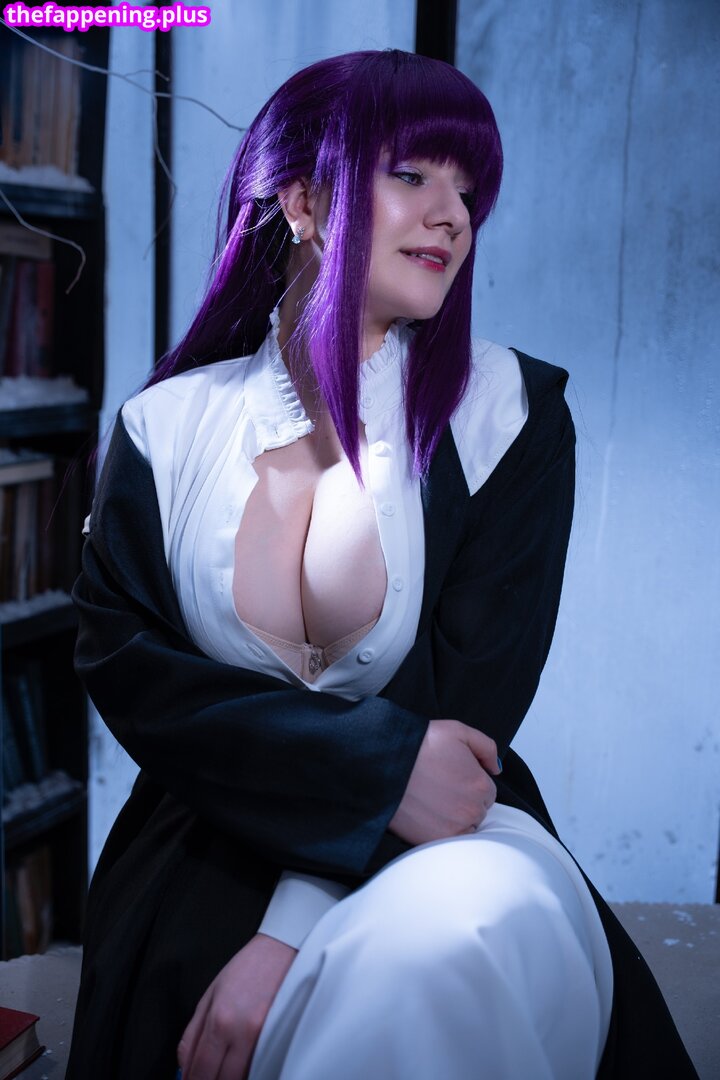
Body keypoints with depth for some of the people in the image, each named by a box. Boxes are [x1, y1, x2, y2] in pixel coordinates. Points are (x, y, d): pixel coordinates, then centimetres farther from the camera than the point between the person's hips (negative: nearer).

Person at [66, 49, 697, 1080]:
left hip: (437, 842, 0)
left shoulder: (512, 415, -1)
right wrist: (377, 760, -20)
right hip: (211, 845, 1)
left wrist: (290, 936, -19)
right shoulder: (169, 426, 4)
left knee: (458, 942, -32)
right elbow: (119, 659, -4)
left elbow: (473, 697, -8)